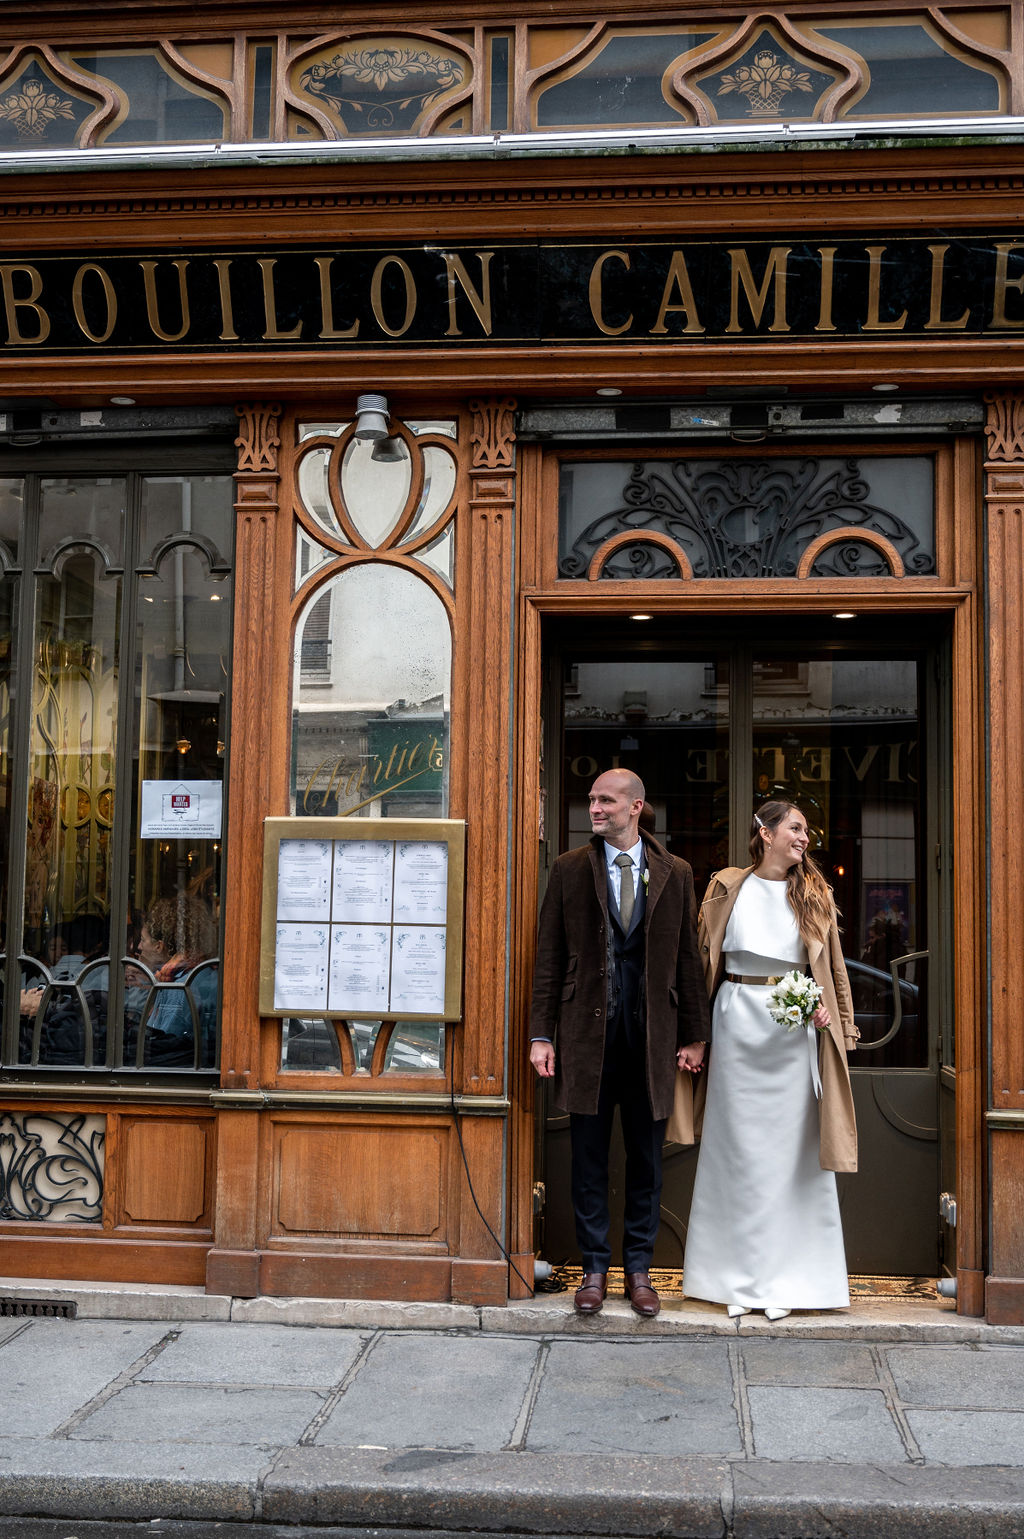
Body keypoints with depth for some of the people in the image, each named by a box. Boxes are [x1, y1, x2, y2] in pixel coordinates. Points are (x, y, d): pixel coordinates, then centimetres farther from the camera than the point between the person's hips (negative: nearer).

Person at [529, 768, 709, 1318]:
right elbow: (549, 957, 2)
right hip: (587, 1030, 0)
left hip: (652, 1034, 1)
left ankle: (638, 1268, 22)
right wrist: (541, 1034, -3)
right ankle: (595, 1268, 20)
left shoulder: (674, 874, 4)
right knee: (589, 1158, 7)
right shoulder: (570, 869, 2)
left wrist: (694, 1035, 4)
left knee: (646, 1160, 9)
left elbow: (689, 959, 7)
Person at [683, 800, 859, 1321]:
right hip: (738, 1020, -1)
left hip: (795, 1025, 1)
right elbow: (704, 956, 7)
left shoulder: (814, 893, 10)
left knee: (792, 1146, 1)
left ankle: (783, 1278, 10)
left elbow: (832, 965, 13)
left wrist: (829, 1011, -3)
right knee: (738, 1146, 3)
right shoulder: (728, 887, 6)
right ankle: (738, 1277, 12)